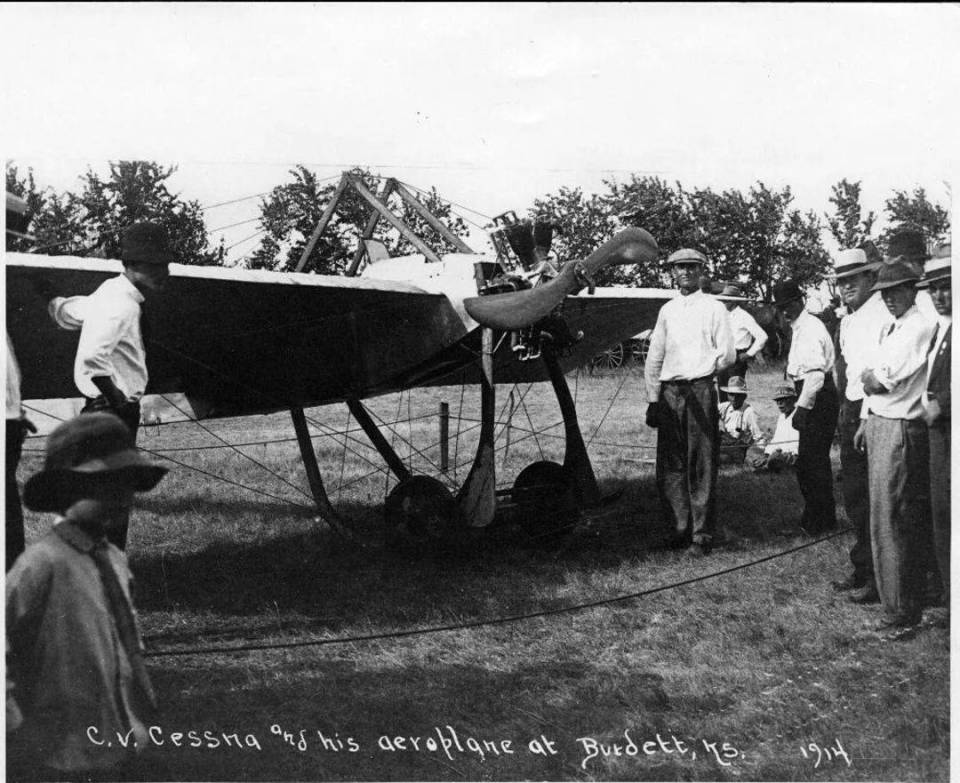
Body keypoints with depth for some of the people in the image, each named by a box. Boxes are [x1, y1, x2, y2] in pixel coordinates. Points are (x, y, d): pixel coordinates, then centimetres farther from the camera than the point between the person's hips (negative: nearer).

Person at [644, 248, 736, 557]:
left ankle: (701, 535, -1)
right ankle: (679, 528, 12)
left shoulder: (714, 308, 5)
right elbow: (654, 358, 16)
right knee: (670, 464, 3)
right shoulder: (667, 310, 16)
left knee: (701, 464, -5)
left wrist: (703, 368, -9)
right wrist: (652, 399, 11)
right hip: (669, 393, 4)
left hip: (700, 390, -4)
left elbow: (727, 354, 2)